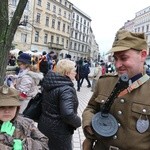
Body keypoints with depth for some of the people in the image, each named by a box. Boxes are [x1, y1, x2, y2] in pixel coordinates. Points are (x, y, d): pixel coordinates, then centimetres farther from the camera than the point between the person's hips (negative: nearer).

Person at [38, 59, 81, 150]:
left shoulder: (50, 83, 4)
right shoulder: (67, 89, -24)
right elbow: (68, 114, -35)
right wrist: (78, 122, -17)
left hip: (44, 126, 8)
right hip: (58, 131, -8)